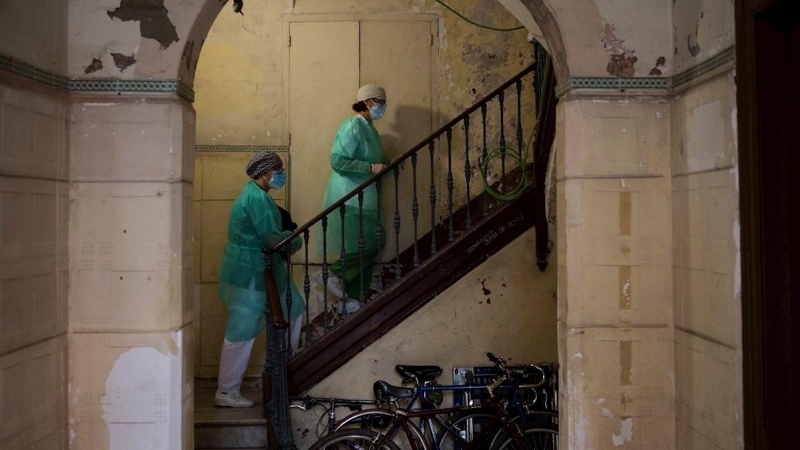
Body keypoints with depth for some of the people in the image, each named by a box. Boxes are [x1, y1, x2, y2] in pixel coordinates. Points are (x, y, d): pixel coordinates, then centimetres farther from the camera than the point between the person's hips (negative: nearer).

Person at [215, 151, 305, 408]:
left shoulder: (256, 195, 14)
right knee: (241, 334, -3)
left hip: (263, 273, 11)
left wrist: (288, 243, -1)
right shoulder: (257, 198, -19)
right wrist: (297, 242, -5)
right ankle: (226, 393, 7)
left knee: (292, 310, 19)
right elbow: (273, 237, -24)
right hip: (250, 277, -11)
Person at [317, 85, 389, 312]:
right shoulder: (352, 127, -13)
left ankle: (355, 300, 16)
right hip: (350, 199, -9)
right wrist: (371, 167, -23)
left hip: (364, 198, 9)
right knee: (365, 247, -11)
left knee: (369, 248, 9)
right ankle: (332, 275, 3)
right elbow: (337, 160, -22)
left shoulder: (369, 129, 16)